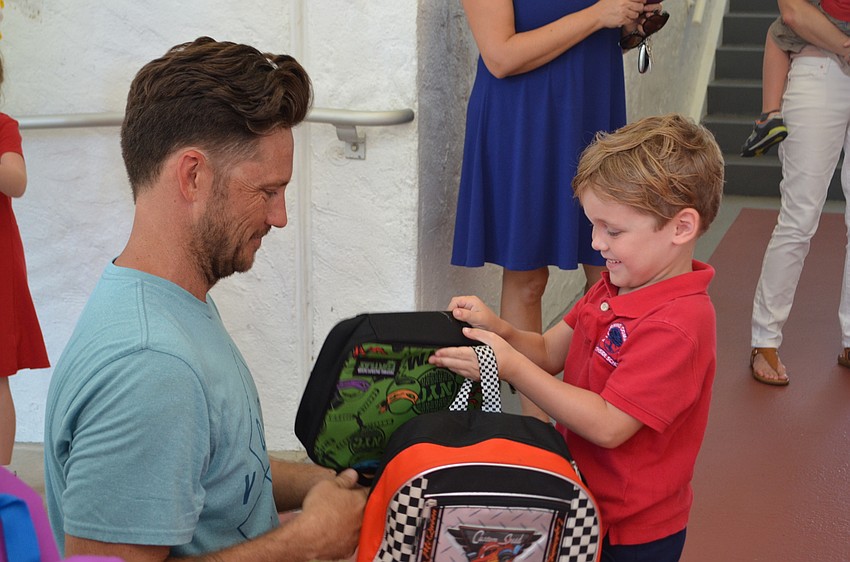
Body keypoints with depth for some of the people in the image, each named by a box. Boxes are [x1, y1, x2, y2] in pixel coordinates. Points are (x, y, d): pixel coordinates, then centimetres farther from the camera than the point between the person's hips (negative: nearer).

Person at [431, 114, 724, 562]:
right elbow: (549, 352, 5)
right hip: (582, 499, 8)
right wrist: (498, 330, -15)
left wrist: (512, 367, -29)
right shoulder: (613, 289, 3)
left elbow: (608, 426, -30)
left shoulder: (677, 326, -28)